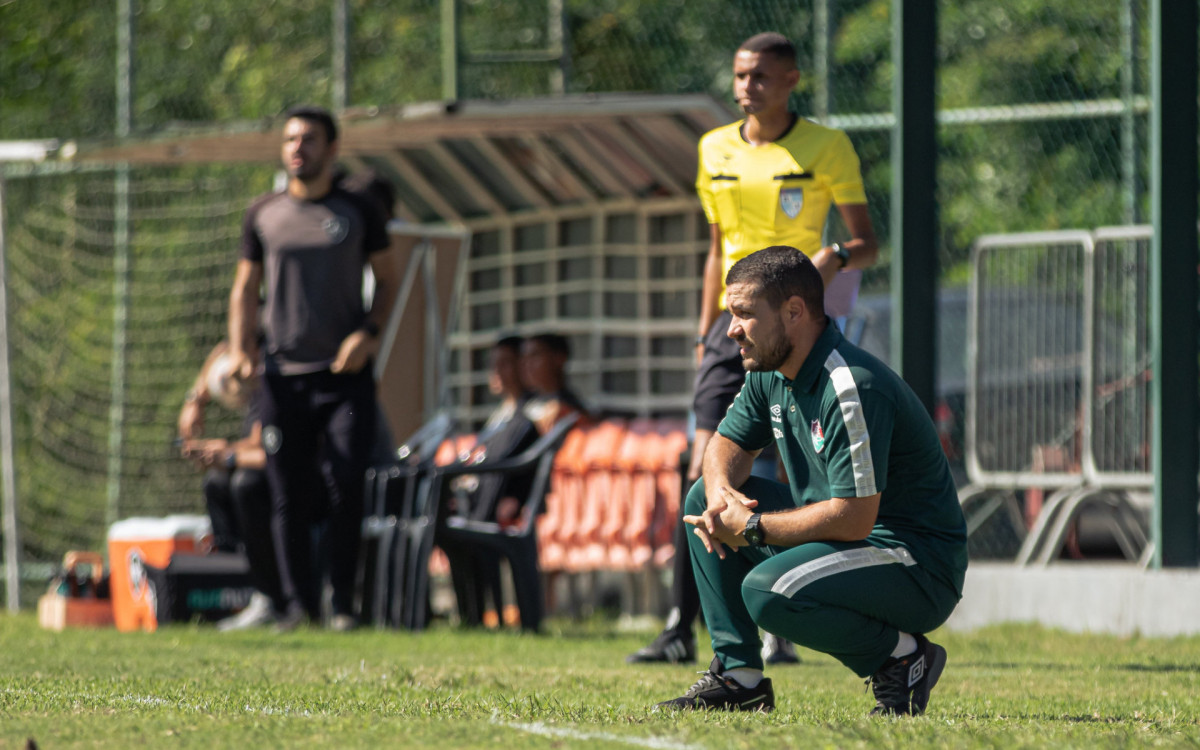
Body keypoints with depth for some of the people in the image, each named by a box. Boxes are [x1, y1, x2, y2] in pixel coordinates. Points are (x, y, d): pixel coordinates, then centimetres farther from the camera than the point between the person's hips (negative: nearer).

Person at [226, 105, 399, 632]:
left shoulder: (357, 213, 7)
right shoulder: (263, 215, 10)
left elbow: (387, 278, 13)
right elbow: (245, 288, 15)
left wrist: (369, 333, -4)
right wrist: (238, 349, -1)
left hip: (345, 374, -1)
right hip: (284, 374, 1)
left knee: (348, 489, -8)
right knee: (288, 494, -1)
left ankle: (342, 601, 0)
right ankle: (297, 600, 5)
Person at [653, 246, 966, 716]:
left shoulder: (851, 388, -25)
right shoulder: (772, 374, 4)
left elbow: (852, 518, -30)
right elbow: (728, 445, 19)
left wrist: (751, 529, -19)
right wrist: (721, 491, -6)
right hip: (842, 542, 10)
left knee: (768, 591, -32)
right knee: (704, 499, 9)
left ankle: (903, 657, -10)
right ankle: (738, 677, 7)